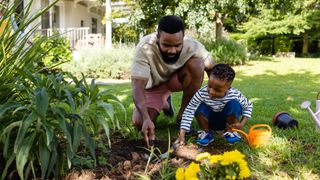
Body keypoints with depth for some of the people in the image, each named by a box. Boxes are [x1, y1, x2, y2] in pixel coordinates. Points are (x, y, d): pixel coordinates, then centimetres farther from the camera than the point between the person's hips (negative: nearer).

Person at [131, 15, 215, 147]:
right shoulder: (144, 48, -35)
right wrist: (146, 118, -52)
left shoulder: (192, 46, -29)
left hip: (176, 79, 1)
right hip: (152, 86, 0)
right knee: (139, 122, -22)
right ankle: (164, 103, 13)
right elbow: (138, 86, -39)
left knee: (197, 64, -30)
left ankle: (182, 114, -12)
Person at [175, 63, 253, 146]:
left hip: (226, 121, 0)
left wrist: (242, 124, -23)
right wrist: (182, 135, -39)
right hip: (210, 121, 0)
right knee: (200, 107, -32)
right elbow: (188, 112, -32)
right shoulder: (202, 93, -31)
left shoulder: (235, 95, -28)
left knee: (234, 104, -29)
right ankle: (207, 133, -4)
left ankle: (229, 132, -4)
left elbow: (248, 106, -8)